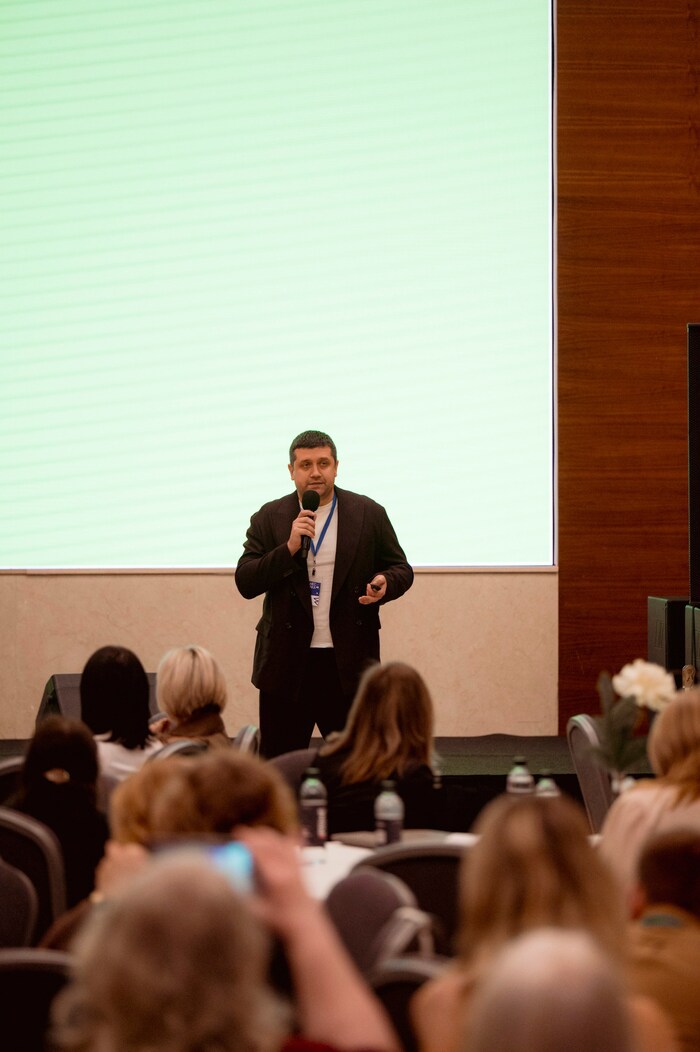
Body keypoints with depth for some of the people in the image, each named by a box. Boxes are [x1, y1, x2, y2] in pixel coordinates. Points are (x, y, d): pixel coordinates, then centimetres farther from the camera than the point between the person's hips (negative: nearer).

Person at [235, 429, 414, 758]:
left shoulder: (369, 514, 4)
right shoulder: (269, 518, 4)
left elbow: (400, 569, 10)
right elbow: (245, 583, -3)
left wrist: (385, 584, -14)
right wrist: (290, 548, -16)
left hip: (349, 664, 0)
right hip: (287, 665, 1)